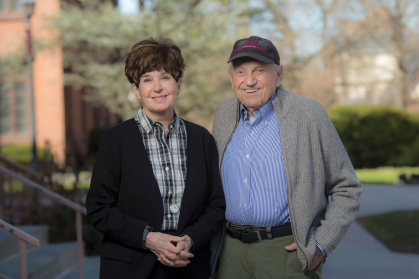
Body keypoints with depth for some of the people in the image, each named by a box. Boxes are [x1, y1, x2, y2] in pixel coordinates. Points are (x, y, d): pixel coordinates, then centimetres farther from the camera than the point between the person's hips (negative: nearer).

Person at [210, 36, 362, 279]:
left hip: (287, 252, -4)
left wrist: (321, 245, -10)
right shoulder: (225, 113, 7)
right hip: (231, 251, 4)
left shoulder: (309, 114, -6)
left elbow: (347, 190, -2)